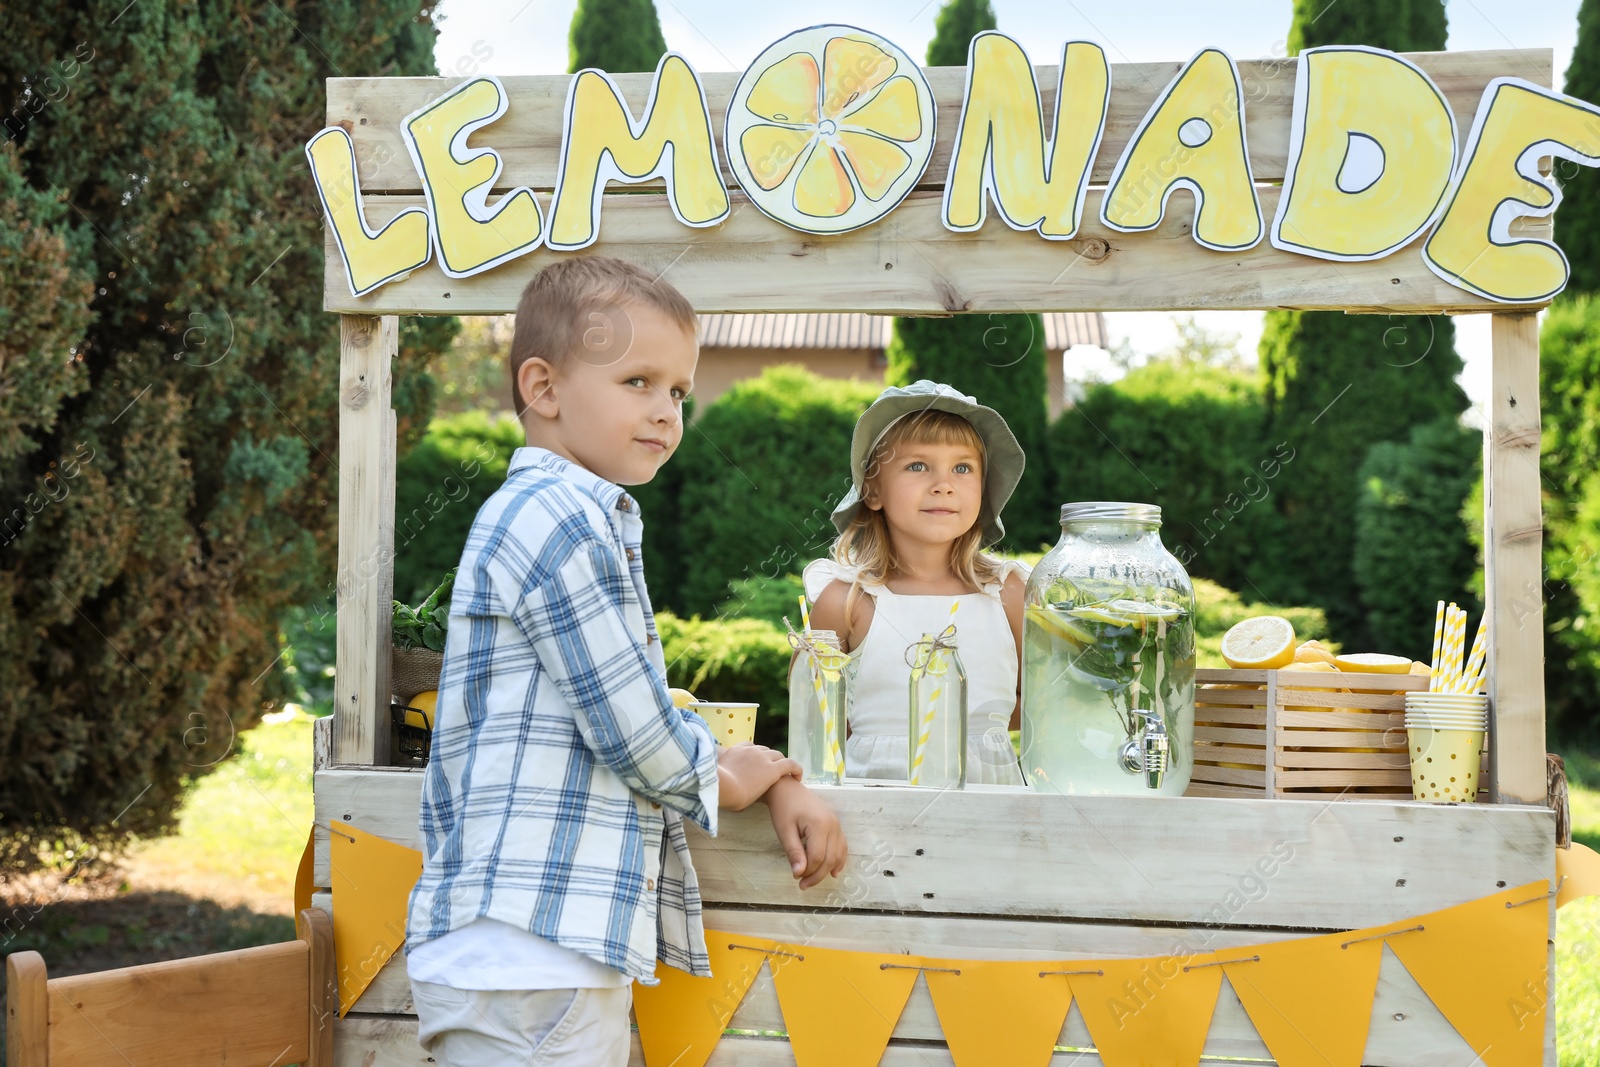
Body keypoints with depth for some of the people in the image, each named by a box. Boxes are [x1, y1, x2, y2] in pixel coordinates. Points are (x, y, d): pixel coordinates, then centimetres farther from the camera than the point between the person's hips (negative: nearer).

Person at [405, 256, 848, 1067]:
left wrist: (776, 782, 12)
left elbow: (649, 714, 25)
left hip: (569, 955, 10)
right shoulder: (559, 516, -12)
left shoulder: (594, 524, 21)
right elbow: (633, 729, -15)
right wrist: (726, 780, 5)